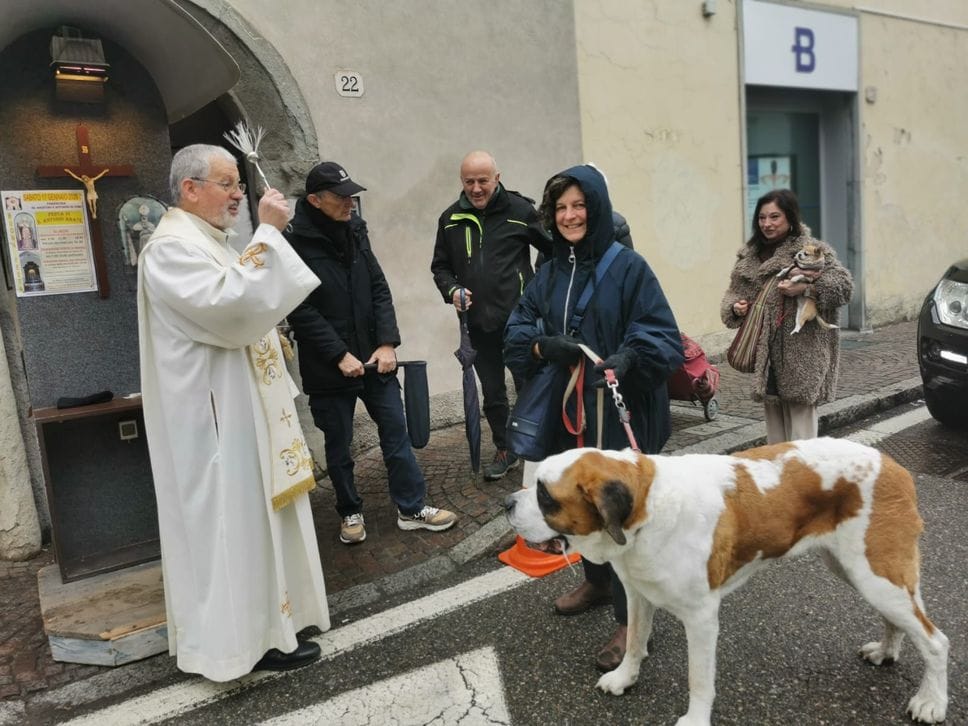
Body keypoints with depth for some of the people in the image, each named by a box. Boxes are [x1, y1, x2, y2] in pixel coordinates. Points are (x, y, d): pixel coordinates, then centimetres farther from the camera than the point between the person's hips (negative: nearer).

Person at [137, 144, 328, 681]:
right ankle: (246, 636, 12)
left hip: (237, 409, 10)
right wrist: (267, 233, -26)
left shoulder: (208, 243, 17)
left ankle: (259, 617, 31)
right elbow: (230, 306, -31)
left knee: (252, 514, 17)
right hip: (213, 416, -10)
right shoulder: (172, 247, -16)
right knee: (235, 520, -2)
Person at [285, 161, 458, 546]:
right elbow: (301, 311, -15)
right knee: (338, 445, 10)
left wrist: (387, 343, -4)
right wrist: (340, 355, -17)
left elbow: (379, 289, 5)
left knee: (396, 432, 9)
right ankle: (350, 513, 30)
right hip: (328, 367, -5)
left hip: (373, 356, 5)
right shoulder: (295, 243, -12)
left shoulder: (355, 230, 5)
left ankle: (412, 508, 22)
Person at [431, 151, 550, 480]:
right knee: (492, 393, 14)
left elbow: (555, 249, 1)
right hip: (479, 323, 4)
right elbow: (440, 266, 14)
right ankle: (504, 450, 31)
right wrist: (452, 289, -5)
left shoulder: (520, 210, -5)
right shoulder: (451, 219, 6)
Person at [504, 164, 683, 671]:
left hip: (621, 413, -6)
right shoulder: (548, 273, 8)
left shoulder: (628, 267, -9)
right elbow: (516, 331, 5)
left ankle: (631, 621, 17)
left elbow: (663, 335, -13)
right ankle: (596, 581, 43)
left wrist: (628, 358, -32)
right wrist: (542, 346, -16)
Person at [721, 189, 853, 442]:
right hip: (764, 356, 6)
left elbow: (844, 283, -11)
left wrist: (805, 288, -23)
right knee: (774, 427, 15)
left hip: (800, 356, -6)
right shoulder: (748, 255, 12)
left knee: (800, 431, -3)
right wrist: (735, 307, -4)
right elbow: (734, 292, 18)